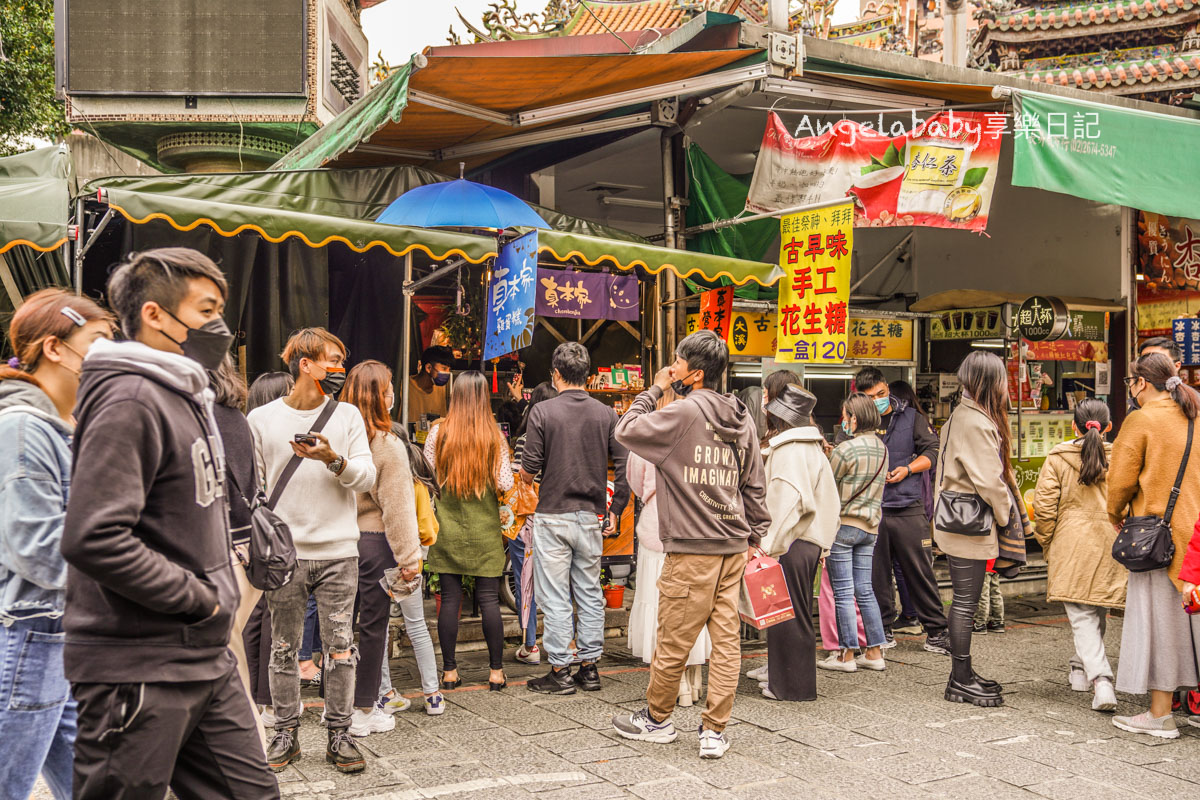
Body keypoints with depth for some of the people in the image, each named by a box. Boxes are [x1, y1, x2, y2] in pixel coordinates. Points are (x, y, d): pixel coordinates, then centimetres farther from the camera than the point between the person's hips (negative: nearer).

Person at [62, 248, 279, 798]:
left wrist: (220, 592, 11)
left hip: (204, 656, 9)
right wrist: (199, 599, -18)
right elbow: (94, 539, -27)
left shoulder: (185, 396, 15)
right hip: (139, 670, -9)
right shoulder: (130, 399, -16)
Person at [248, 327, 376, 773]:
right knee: (284, 649, 7)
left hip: (338, 551, 1)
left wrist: (335, 461, -18)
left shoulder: (347, 415, 6)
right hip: (284, 552, -1)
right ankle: (286, 733, 20)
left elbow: (367, 477, 1)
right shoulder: (262, 419, 4)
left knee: (340, 647, 3)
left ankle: (339, 734, 14)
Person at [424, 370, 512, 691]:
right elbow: (506, 484, -6)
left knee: (450, 598, 6)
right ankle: (496, 672, 10)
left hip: (447, 529, 1)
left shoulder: (439, 432, -4)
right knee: (489, 599, 4)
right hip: (485, 530, -1)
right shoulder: (494, 435, -7)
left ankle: (449, 671, 12)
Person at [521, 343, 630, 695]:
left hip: (553, 516, -4)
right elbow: (624, 466, 0)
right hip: (591, 517, 4)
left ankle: (560, 672, 7)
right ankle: (590, 667, 18)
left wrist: (524, 475, 15)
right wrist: (615, 510, 10)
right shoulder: (606, 414, 1)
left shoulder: (542, 412, -8)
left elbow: (529, 470, -8)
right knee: (590, 594, 12)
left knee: (555, 598, 3)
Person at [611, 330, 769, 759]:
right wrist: (755, 535, 20)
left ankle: (657, 719, 24)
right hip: (733, 547, 7)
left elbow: (627, 430, -4)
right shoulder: (742, 419, 9)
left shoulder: (685, 411, -13)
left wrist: (654, 390, 5)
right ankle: (714, 732, 12)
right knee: (727, 639, 7)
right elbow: (753, 485, 13)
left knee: (673, 640, 8)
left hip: (692, 549, -7)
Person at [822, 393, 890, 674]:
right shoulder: (881, 448, 8)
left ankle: (847, 655, 4)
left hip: (842, 525, -7)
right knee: (865, 590, 12)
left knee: (843, 592, -1)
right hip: (870, 525, 7)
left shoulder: (846, 449, -15)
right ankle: (874, 652, 14)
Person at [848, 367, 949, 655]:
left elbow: (931, 451, 8)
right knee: (876, 573, 7)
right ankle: (883, 629, 20)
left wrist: (907, 469, -5)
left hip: (909, 508, -1)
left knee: (920, 571, 0)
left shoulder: (910, 417, 8)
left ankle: (935, 632, 10)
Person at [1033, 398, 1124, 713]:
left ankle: (1100, 679, -18)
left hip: (1071, 547, -2)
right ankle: (1081, 668, 35)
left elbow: (1043, 506, -4)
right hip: (1112, 546, 3)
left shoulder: (1057, 458, -3)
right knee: (1098, 611, 19)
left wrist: (1046, 544, 9)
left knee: (1081, 616, -2)